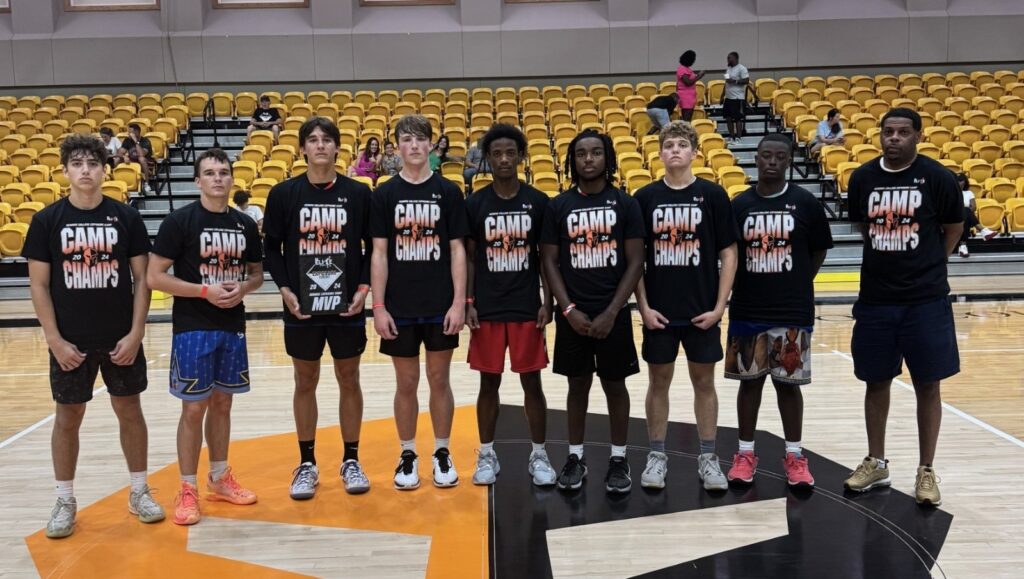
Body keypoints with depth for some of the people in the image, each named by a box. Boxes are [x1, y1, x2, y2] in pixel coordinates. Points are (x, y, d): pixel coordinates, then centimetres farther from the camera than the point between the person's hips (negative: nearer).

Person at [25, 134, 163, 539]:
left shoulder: (126, 217, -2)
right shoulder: (47, 220, -3)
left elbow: (141, 278, 1)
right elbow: (38, 285, -2)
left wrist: (136, 332, -6)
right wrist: (55, 340, -8)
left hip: (120, 338, 1)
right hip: (70, 341, 0)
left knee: (129, 411, 10)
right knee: (68, 417, 9)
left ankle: (139, 492, 24)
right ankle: (65, 502, 23)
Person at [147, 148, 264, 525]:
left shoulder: (245, 224, 6)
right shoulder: (179, 220, -9)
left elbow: (257, 273, 15)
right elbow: (155, 277, -11)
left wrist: (242, 289, -8)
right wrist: (204, 290, -19)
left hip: (233, 326, 5)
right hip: (192, 328, -5)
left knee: (222, 402, 14)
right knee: (194, 407, -1)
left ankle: (219, 478, 28)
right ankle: (187, 489, 11)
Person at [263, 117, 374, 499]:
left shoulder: (358, 193, 0)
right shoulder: (283, 193, 0)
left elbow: (373, 247, 5)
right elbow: (271, 248, 3)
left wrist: (364, 287, -6)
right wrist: (284, 289, -9)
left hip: (347, 305, 0)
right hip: (301, 306, 0)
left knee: (349, 381, 9)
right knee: (305, 383, 9)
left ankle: (351, 461, 22)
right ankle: (307, 464, 21)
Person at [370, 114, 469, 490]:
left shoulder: (449, 192, 1)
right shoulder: (385, 194, 1)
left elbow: (457, 250, 0)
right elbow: (379, 253, 1)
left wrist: (459, 302, -6)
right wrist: (379, 307, -5)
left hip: (440, 306, 0)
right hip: (400, 307, 0)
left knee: (439, 380, 9)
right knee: (406, 382, 9)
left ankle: (442, 453, 23)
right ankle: (407, 455, 23)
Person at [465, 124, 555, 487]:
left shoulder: (538, 202, 0)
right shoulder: (475, 203, 0)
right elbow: (468, 257, 3)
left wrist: (547, 302, -3)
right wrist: (468, 303, -4)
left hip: (527, 308, 0)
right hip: (487, 309, 0)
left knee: (532, 382, 6)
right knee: (489, 382, 8)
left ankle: (539, 455, 18)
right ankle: (487, 454, 21)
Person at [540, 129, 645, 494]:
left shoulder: (625, 204, -1)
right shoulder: (558, 206, 2)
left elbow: (635, 262, -3)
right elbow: (549, 262, 1)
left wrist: (611, 312, -10)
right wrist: (569, 309, -9)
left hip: (613, 314, -1)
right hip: (572, 315, 1)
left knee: (615, 385, 8)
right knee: (578, 385, 10)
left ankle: (619, 459, 21)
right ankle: (575, 457, 23)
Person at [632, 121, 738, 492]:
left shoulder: (713, 195, -2)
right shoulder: (645, 197, 1)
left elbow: (728, 254, 0)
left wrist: (719, 306, -7)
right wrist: (643, 306, -4)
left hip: (702, 310, 0)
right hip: (659, 311, 1)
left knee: (704, 381, 9)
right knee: (659, 380, 9)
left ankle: (708, 457, 21)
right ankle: (657, 455, 22)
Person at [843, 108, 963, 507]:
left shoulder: (938, 177, -6)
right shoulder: (862, 178, 2)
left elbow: (954, 227, 7)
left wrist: (928, 263, 5)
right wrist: (888, 257, 9)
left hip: (926, 299, -2)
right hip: (875, 298, 3)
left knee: (927, 385, 5)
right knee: (876, 381, 11)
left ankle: (926, 471, 17)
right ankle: (876, 463, 26)